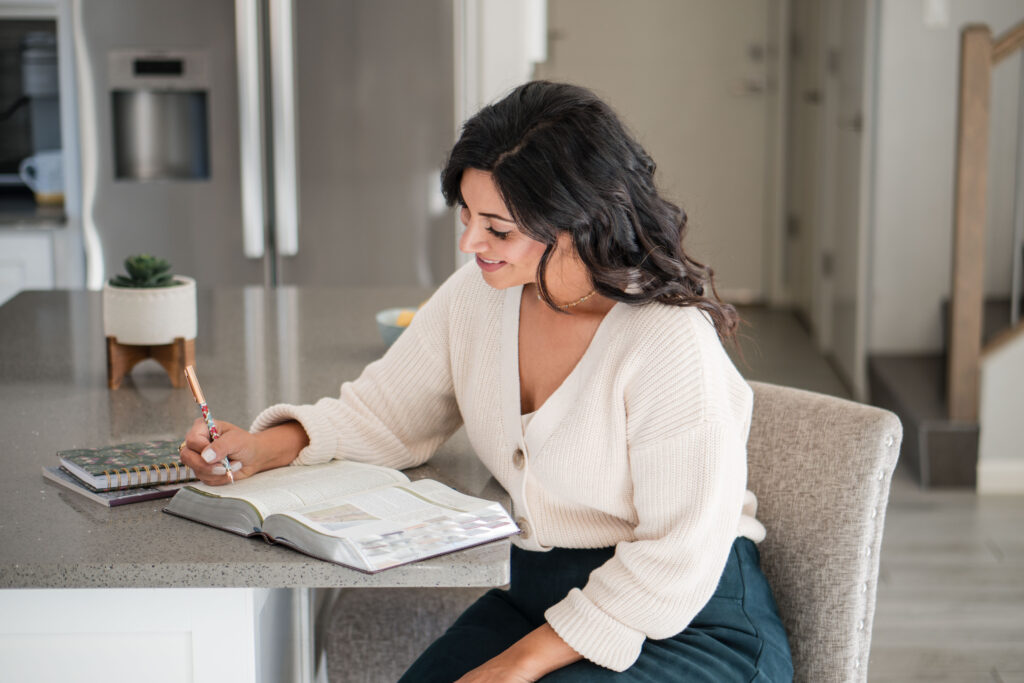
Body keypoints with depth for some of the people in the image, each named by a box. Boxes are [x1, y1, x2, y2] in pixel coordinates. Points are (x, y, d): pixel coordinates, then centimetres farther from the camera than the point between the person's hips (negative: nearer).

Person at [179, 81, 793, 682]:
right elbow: (385, 412, 15)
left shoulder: (673, 343, -21)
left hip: (697, 625, -6)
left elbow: (678, 559, -21)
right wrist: (264, 448, -3)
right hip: (536, 595, 6)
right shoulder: (477, 295, 1)